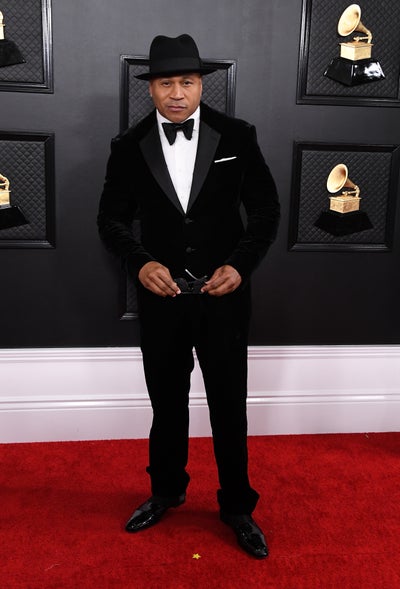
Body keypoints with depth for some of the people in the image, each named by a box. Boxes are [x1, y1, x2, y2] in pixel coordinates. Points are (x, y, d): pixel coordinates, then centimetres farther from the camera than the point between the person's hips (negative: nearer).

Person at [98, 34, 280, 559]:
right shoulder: (129, 146, -1)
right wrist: (140, 263, -15)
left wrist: (240, 264, -15)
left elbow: (266, 210, -1)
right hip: (161, 295, 2)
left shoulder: (237, 136, -4)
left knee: (229, 407, 9)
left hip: (224, 295, -1)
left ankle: (237, 506, 30)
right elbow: (112, 218, 3)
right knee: (167, 403, 17)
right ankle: (166, 491, 40)